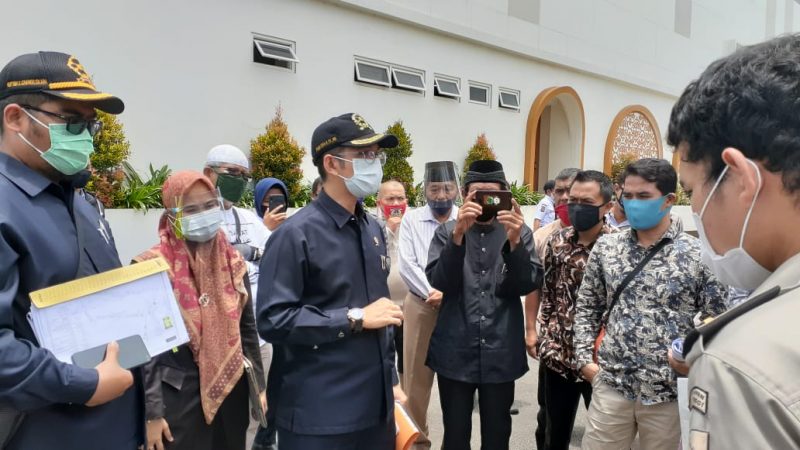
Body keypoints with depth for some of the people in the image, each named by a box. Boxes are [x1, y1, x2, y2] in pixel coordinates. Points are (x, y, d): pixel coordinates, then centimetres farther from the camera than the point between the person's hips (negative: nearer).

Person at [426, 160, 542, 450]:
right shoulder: (447, 232, 2)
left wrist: (515, 241, -23)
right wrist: (458, 235, -23)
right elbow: (437, 284, -11)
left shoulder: (519, 232, 3)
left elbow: (528, 285, -7)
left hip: (501, 354, 1)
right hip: (455, 352, 0)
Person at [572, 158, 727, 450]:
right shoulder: (606, 247, 2)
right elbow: (587, 306, 9)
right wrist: (585, 359, 2)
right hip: (610, 385, 2)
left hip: (671, 392, -2)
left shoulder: (699, 255, -6)